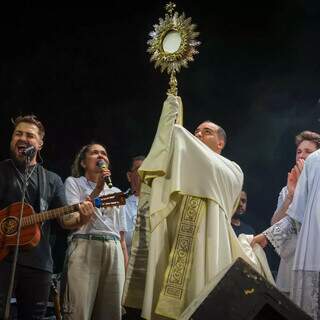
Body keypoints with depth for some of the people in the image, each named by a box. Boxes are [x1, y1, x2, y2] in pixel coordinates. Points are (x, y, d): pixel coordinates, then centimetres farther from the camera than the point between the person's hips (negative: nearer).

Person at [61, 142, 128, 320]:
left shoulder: (116, 191, 25)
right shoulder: (73, 182, 12)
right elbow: (69, 222, -4)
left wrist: (125, 266, 10)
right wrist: (97, 189, -4)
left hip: (114, 252, 4)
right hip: (84, 248, -4)